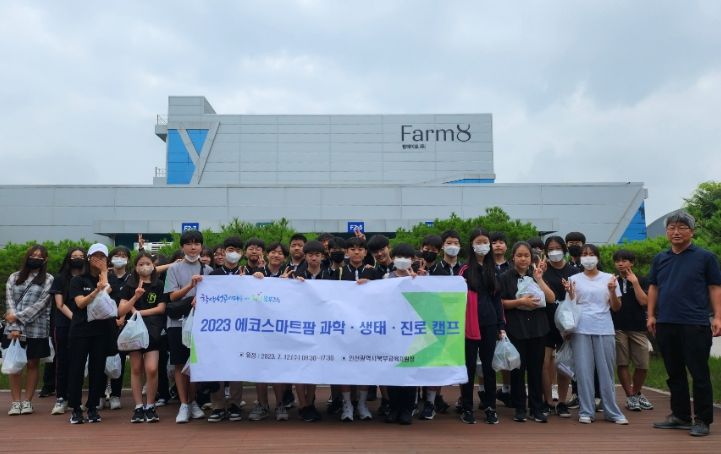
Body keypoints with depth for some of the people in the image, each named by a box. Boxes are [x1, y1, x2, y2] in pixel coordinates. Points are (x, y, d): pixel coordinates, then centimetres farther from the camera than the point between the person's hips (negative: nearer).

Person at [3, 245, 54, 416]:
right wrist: (15, 327, -12)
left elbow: (41, 303, -7)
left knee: (32, 364, 5)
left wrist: (18, 316, -14)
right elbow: (9, 301, 0)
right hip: (13, 328, 2)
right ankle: (16, 402, 12)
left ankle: (27, 401, 15)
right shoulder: (14, 277, 10)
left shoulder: (48, 279, 3)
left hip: (36, 329, -2)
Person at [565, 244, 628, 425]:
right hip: (581, 330, 0)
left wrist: (612, 291, -10)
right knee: (584, 371, 1)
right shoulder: (574, 279, 8)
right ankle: (586, 412, 9)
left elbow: (616, 307, 7)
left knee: (606, 371, 3)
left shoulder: (609, 278, 8)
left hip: (604, 330, 0)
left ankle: (612, 411, 13)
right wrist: (570, 293, -11)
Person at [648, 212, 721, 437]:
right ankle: (680, 416, 23)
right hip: (665, 325, 5)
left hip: (695, 325, -5)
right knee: (674, 373, 12)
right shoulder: (660, 259, 12)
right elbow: (653, 288, 16)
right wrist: (651, 315, 8)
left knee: (699, 374, 1)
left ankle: (702, 420, 12)